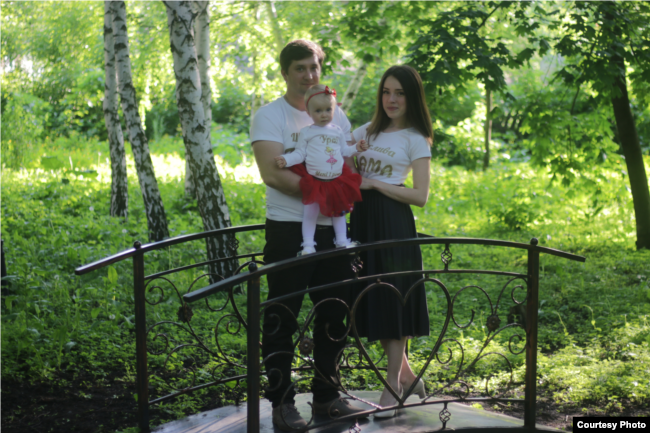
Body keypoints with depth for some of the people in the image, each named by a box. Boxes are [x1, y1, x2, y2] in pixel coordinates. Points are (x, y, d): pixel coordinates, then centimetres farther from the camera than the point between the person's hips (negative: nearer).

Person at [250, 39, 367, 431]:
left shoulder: (336, 115, 13)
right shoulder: (270, 116, -5)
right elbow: (273, 173, -18)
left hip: (332, 229, 6)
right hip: (289, 231, -6)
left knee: (335, 314, 12)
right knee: (281, 319, 1)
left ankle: (327, 396, 26)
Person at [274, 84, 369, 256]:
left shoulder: (337, 131, 7)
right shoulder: (306, 132, -3)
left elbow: (344, 150, 15)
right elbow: (300, 154, -4)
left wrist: (356, 148, 0)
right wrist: (286, 160, -19)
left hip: (337, 181, 4)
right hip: (315, 182, -4)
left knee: (339, 211, 14)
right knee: (310, 212, -2)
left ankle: (342, 241, 25)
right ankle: (308, 245, 5)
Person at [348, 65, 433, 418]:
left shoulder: (415, 139, -1)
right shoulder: (365, 132, 14)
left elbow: (420, 196, -9)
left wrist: (373, 183, -13)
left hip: (393, 222, -6)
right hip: (363, 219, 6)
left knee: (392, 299, -2)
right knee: (373, 299, 8)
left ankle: (393, 387, 10)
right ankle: (406, 374, 24)